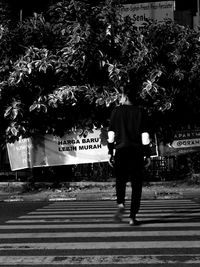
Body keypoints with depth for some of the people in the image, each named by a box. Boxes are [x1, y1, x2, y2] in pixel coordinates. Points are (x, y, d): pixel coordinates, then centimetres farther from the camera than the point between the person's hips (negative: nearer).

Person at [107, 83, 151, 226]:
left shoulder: (116, 111, 3)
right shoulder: (140, 112, 4)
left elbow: (111, 134, 0)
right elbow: (145, 135, -1)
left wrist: (110, 153, 5)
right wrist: (147, 155, 2)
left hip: (120, 150, 0)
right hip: (137, 151, 0)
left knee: (120, 180, 16)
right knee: (136, 184, 5)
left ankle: (121, 204, -10)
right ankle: (132, 217, 2)